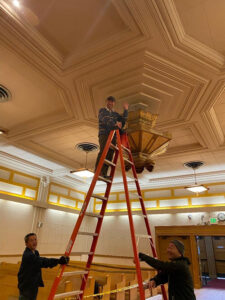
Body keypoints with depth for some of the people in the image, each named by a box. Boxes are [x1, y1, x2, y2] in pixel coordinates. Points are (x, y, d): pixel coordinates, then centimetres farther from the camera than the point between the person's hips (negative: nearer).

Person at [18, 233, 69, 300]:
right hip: (26, 287, -9)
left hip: (34, 285, 9)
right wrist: (58, 261, -46)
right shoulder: (27, 255, -26)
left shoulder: (35, 252, 6)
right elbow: (42, 262, -38)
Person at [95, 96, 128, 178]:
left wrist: (125, 110, 7)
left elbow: (123, 120, 14)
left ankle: (104, 173, -7)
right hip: (104, 134, -5)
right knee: (103, 151, -19)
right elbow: (105, 120, -8)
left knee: (110, 154, -5)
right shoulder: (102, 110, 10)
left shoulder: (115, 114, 25)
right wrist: (115, 124, -21)